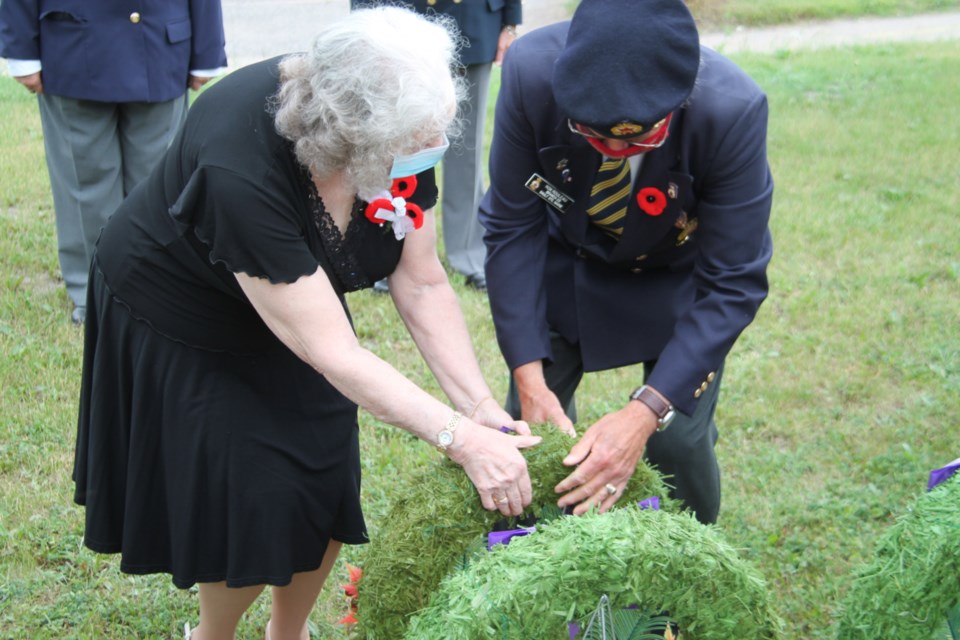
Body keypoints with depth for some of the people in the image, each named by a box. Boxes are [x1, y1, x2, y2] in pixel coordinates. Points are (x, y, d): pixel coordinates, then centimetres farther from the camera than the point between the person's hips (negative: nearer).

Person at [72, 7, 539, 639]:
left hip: (291, 300, 5)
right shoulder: (239, 169, -41)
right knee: (255, 510, -2)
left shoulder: (406, 131, -24)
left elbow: (422, 283, -14)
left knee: (328, 492, 5)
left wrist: (483, 408, -23)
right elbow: (331, 351, -36)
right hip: (176, 328, -5)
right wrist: (459, 438, -37)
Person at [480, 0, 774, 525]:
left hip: (681, 276, -1)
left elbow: (731, 285, -27)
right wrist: (528, 375, -24)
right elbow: (513, 227, -18)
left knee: (677, 441, -10)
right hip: (566, 260, 2)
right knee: (530, 423, -1)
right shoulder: (530, 70, -32)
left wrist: (646, 412, -36)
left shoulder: (733, 110, -36)